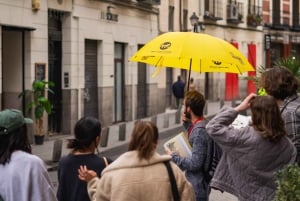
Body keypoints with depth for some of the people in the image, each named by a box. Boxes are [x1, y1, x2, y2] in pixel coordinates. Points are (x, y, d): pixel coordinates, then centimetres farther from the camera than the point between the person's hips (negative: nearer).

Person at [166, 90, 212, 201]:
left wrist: (174, 156, -13)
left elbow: (195, 164, -26)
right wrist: (188, 124, 5)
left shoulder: (199, 130, -24)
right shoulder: (200, 125, 4)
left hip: (196, 187, -9)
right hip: (197, 184, 9)